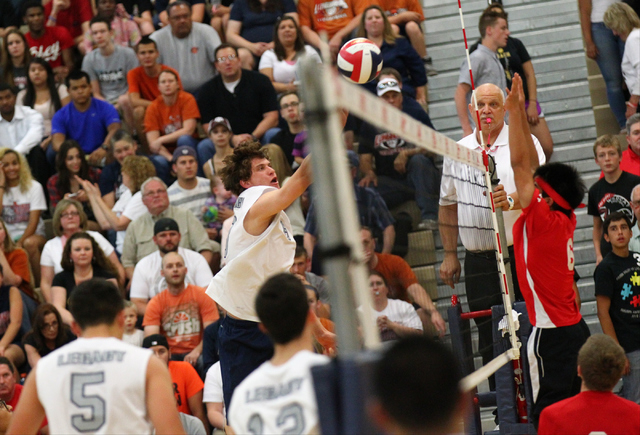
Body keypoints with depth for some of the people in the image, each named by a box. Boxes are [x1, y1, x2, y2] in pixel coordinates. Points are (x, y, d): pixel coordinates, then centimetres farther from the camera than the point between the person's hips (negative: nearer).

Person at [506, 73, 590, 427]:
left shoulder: (542, 221, -14)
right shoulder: (565, 222, 7)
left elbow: (521, 165, -16)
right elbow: (531, 166, 14)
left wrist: (514, 110, -12)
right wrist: (520, 112, 15)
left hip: (551, 332, -9)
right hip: (574, 327, 9)